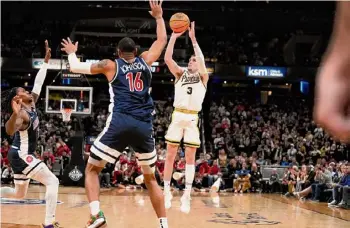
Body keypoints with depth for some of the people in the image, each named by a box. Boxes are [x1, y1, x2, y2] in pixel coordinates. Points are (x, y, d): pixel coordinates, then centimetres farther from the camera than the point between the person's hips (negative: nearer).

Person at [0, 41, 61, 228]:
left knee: (19, 194, 20)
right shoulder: (22, 114, -22)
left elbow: (38, 82, 14)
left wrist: (46, 60, 11)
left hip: (23, 155, 10)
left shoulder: (32, 105, 4)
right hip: (21, 156, -10)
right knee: (52, 182, -14)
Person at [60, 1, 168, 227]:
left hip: (120, 124, -2)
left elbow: (76, 67, 20)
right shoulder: (145, 60, 17)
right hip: (145, 126, 3)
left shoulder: (110, 65, 12)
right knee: (151, 178, 17)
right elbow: (162, 40, 32)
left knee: (92, 169, 11)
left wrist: (71, 53, 40)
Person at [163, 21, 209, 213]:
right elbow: (167, 58, -2)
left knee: (190, 157, -1)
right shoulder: (180, 73, 13)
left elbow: (202, 62, -14)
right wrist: (174, 37, -9)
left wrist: (193, 39, -17)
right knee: (170, 155, 2)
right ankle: (167, 192, 10)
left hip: (193, 118, -2)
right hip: (177, 116, 2)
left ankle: (187, 195, -1)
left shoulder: (203, 76, 8)